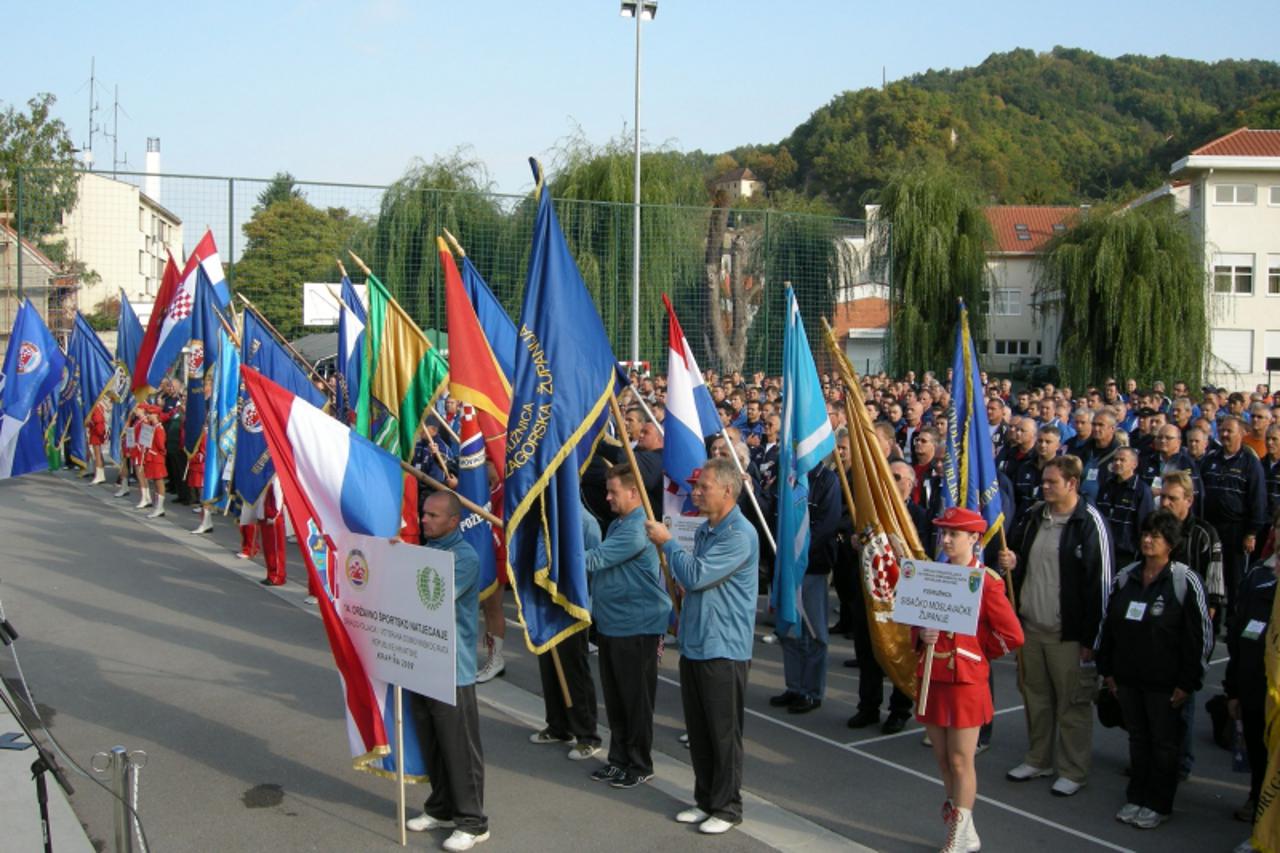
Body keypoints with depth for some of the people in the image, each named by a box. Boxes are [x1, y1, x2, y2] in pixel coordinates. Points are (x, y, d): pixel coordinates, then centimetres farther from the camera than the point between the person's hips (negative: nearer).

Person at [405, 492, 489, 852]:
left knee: (460, 748, 1)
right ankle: (442, 808, 31)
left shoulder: (465, 557, -14)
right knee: (431, 743, 17)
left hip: (451, 668, -8)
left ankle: (472, 822, 10)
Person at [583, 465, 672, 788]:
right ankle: (619, 758, 28)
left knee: (636, 699, 3)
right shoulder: (618, 525, 13)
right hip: (611, 624, 10)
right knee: (614, 698, 16)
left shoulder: (637, 530, -21)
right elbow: (602, 563, 17)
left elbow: (594, 560, -23)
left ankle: (640, 765, 15)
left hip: (636, 628, -10)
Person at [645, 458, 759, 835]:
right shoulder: (705, 530, 12)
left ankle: (728, 807, 13)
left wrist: (667, 542, -10)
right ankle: (705, 799, 25)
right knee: (698, 731, 14)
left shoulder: (740, 535, -17)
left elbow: (695, 576, -23)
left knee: (723, 733, 1)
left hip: (723, 649, -9)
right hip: (694, 644, 9)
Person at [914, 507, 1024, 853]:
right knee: (942, 758, 13)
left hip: (965, 680, -6)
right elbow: (915, 621, 17)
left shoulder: (987, 581, -10)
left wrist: (976, 653, 1)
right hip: (931, 678, 6)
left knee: (960, 760, 1)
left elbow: (1012, 636, -10)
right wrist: (921, 636, -5)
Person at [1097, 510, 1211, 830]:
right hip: (1127, 677, 5)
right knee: (1138, 738, 15)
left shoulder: (1185, 581, -10)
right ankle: (1136, 797, 27)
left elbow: (1202, 635, -9)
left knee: (1164, 742, 7)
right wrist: (1107, 669, 11)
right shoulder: (1125, 577, 5)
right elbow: (1109, 625, 12)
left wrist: (1188, 682, -10)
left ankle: (1158, 804, 19)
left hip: (1165, 682, -5)